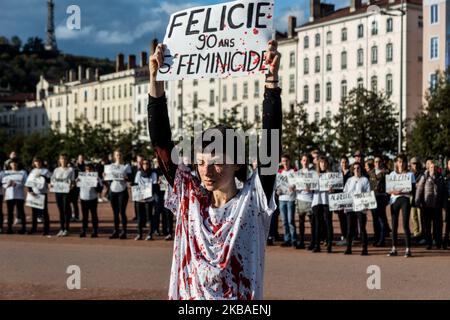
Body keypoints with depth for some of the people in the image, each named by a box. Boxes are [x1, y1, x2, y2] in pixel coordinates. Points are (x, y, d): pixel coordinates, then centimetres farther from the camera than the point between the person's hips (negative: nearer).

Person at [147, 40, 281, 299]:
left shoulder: (252, 200, -3)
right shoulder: (189, 198, 5)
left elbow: (271, 142, -13)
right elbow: (162, 144, 0)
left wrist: (272, 80, -20)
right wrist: (156, 80, -6)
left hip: (241, 295, -3)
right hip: (187, 294, 3)